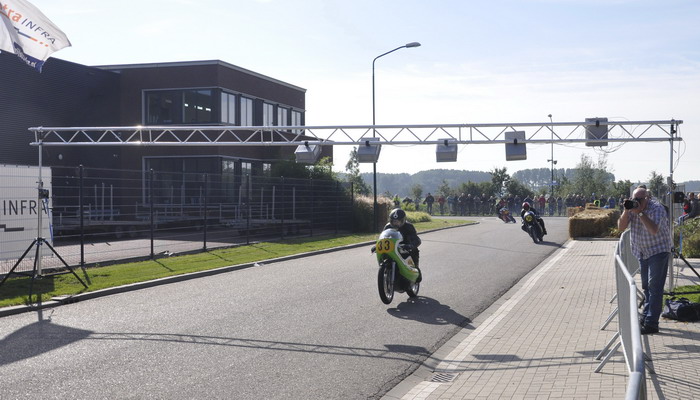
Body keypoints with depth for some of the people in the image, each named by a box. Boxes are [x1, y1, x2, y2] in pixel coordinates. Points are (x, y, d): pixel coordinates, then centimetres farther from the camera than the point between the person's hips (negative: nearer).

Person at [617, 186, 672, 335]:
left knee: (654, 287, -10)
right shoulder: (632, 208, -1)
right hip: (642, 252, 7)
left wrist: (640, 212, -33)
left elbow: (654, 230, -32)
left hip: (658, 251, -7)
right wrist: (627, 211, -20)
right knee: (646, 286, 16)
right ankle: (646, 316, 26)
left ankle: (651, 323, -11)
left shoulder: (657, 208, -19)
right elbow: (621, 227, -7)